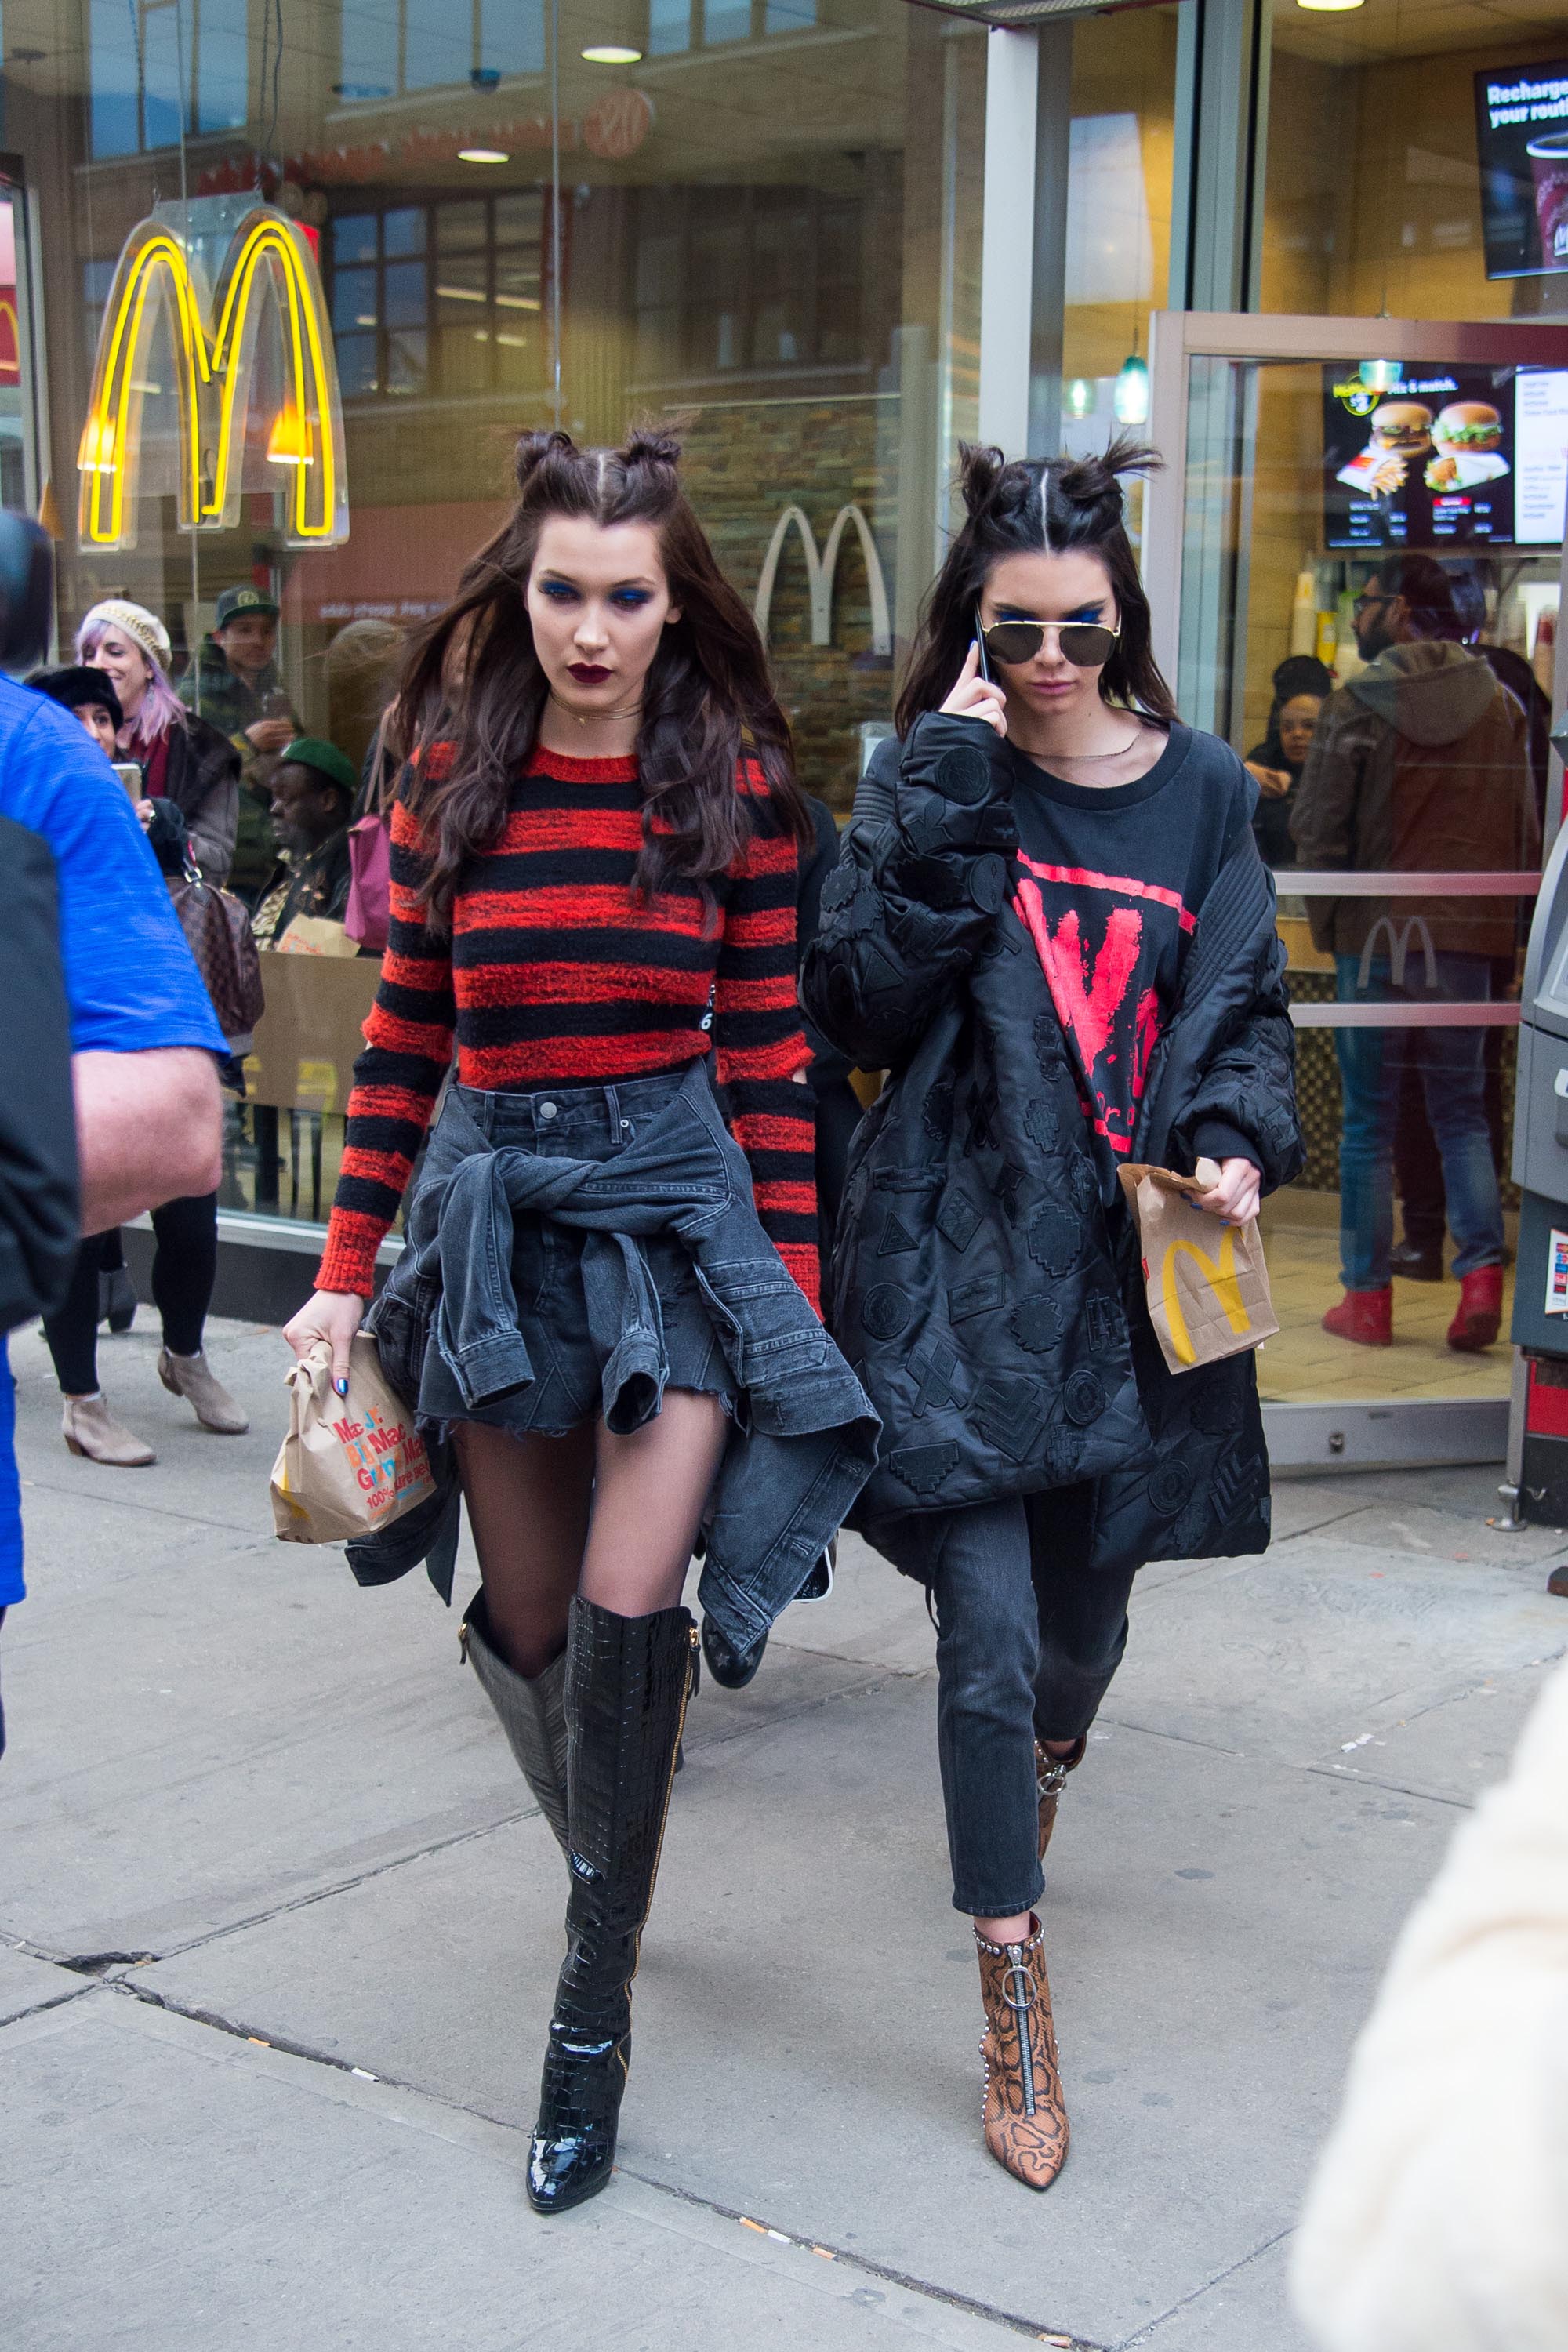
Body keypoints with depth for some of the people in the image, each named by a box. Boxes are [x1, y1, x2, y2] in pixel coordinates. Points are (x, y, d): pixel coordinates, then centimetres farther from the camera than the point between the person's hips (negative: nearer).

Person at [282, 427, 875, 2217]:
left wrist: (792, 1282, -2)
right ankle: (608, 1854, 39)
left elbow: (766, 1048, 0)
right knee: (524, 1625, 9)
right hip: (494, 1197, 3)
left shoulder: (732, 779, -2)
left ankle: (594, 2010, 6)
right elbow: (405, 1034, 7)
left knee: (626, 1612, -11)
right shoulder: (453, 772, 3)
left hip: (676, 1191, -2)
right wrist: (346, 1268, 4)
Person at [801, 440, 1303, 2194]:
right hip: (961, 1263, -3)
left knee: (1089, 1607, 16)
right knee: (990, 1635, -8)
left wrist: (1238, 1142, -6)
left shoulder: (1200, 788, 7)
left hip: (1128, 1267, 3)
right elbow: (863, 1003, -13)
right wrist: (951, 787, -15)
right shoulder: (934, 784, 0)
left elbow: (1244, 1001, 13)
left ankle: (1042, 1778, 53)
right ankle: (1016, 2006, 6)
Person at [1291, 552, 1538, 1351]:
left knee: (1368, 1121, 5)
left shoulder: (1358, 704, -7)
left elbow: (1316, 827, -8)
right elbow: (1525, 833, 7)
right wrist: (1501, 915, 15)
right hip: (1470, 937, 3)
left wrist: (1328, 918, 4)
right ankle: (1482, 1271, -4)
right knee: (1462, 1114, 12)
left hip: (1377, 935, -3)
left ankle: (1367, 1298, 9)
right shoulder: (1502, 706, 6)